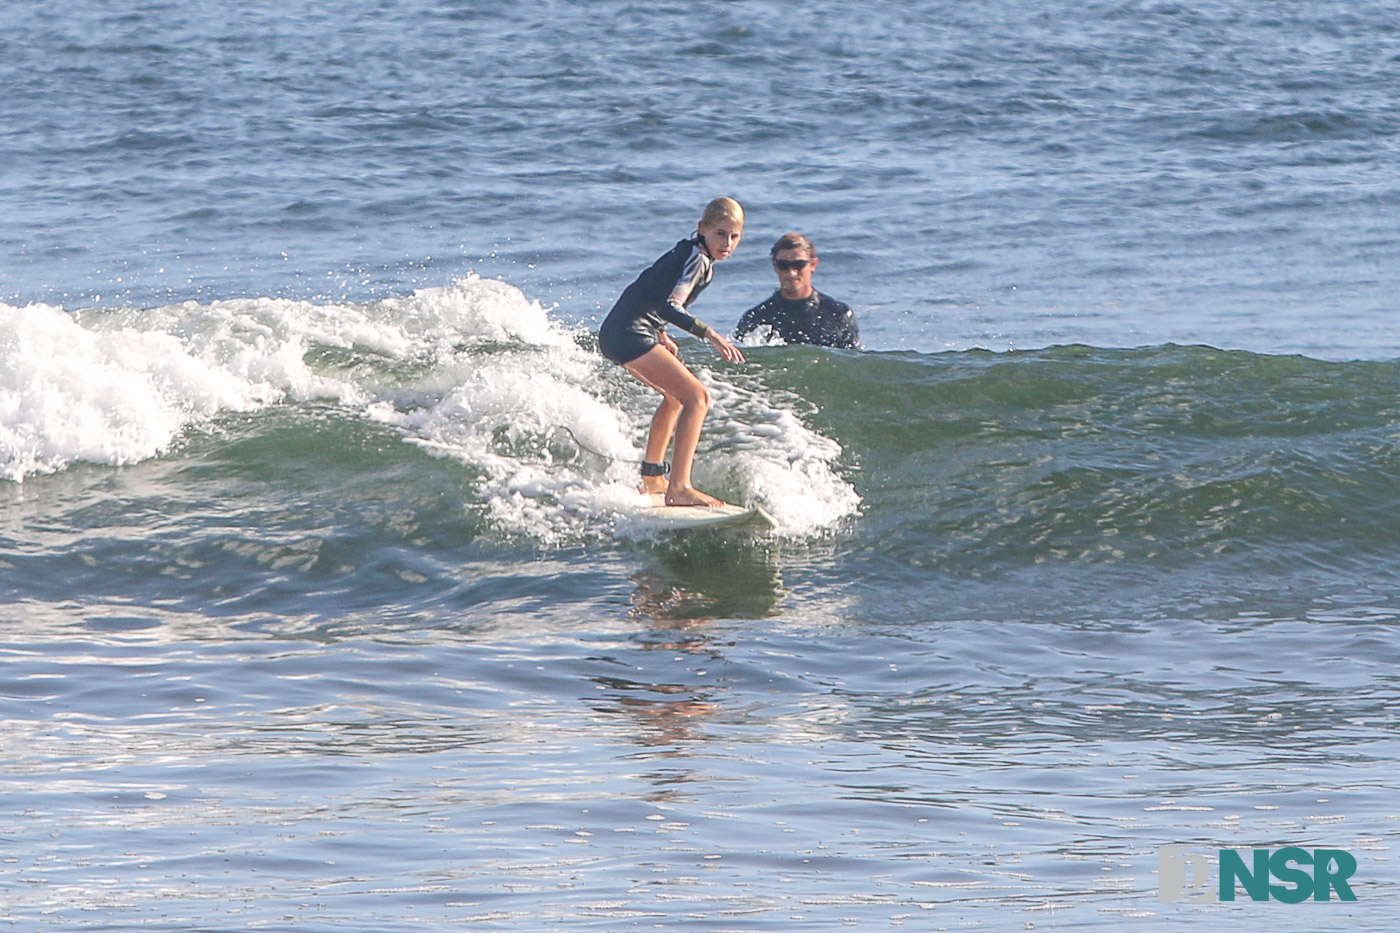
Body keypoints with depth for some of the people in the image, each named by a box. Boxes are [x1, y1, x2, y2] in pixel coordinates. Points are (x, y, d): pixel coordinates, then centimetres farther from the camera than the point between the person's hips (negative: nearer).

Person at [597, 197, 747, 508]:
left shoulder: (688, 253, 16)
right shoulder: (697, 260, -14)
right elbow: (669, 307, -28)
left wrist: (661, 336, 29)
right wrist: (708, 333, -36)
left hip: (614, 333, 11)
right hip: (630, 334, -11)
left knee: (676, 396, 31)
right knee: (697, 397, -18)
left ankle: (651, 478, 38)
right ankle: (678, 489, -26)